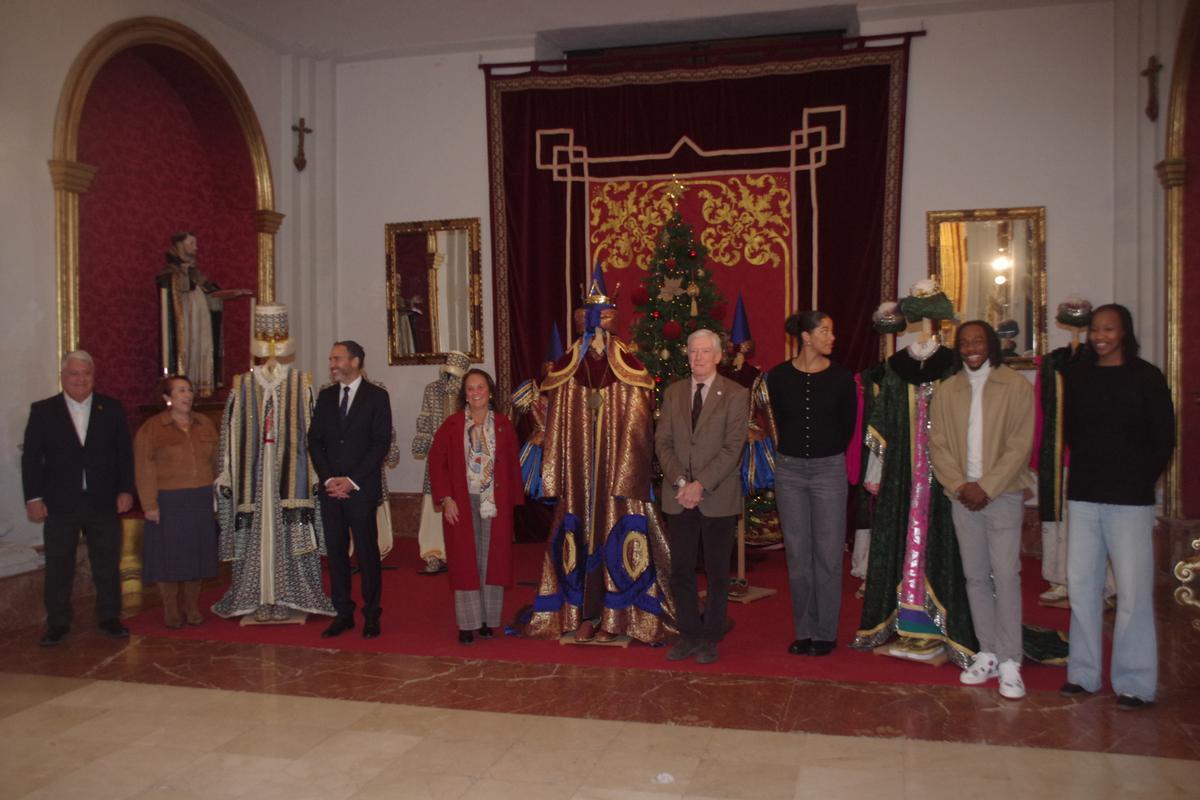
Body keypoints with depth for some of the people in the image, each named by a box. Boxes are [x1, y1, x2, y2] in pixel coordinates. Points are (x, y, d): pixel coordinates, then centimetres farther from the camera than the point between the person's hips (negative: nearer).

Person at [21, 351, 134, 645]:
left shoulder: (112, 408, 4)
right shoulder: (42, 411, 2)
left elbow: (125, 452, 4)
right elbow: (31, 457, 0)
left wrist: (126, 490, -3)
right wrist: (33, 498, -6)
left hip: (104, 502, 1)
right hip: (60, 504, 0)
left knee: (108, 565, 8)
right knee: (58, 567, 8)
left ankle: (110, 618, 21)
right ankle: (57, 623, 20)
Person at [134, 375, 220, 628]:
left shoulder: (205, 425, 9)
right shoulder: (151, 429, -4)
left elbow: (215, 463, 11)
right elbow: (145, 471, -7)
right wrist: (149, 505, -13)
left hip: (202, 501, 4)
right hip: (168, 502, -3)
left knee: (196, 553, 8)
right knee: (169, 555, 3)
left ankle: (191, 606, 22)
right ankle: (170, 610, 16)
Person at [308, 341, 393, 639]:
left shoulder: (377, 396, -1)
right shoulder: (325, 397, 12)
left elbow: (381, 443, -6)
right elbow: (314, 441, 10)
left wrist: (352, 480, -12)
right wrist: (328, 479, -4)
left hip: (361, 488, -4)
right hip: (330, 488, 4)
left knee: (367, 552, 0)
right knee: (335, 551, 6)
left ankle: (371, 615, 10)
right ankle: (343, 614, 15)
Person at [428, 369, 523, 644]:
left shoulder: (503, 425, 3)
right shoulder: (451, 425, 0)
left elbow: (513, 466, 4)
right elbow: (436, 461, -1)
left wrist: (513, 502, -1)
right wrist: (445, 498, -9)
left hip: (495, 505, 1)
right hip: (462, 505, -1)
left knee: (492, 560, 5)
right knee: (465, 562, 3)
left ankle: (488, 619, 16)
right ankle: (468, 622, 10)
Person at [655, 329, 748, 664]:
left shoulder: (735, 394, -3)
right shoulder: (673, 392, 9)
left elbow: (732, 447, -10)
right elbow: (662, 442, 4)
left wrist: (701, 485, -17)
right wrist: (680, 482, -10)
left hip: (718, 497, -3)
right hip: (679, 496, 3)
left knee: (717, 572, 7)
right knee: (681, 570, 7)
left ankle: (710, 637, 19)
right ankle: (689, 634, 20)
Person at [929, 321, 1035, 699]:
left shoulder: (1016, 386, -1)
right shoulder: (946, 391, 9)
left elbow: (1020, 445, -6)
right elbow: (937, 444, 6)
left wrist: (987, 487, -12)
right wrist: (960, 485, -7)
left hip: (1003, 494, -4)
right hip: (962, 496, 4)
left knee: (1005, 575, -8)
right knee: (975, 576, 7)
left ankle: (1009, 662, -3)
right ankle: (987, 654, 17)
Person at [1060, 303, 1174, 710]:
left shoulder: (1146, 377, -1)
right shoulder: (1078, 376, 9)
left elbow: (1164, 438, 0)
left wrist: (1140, 481, -3)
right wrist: (1084, 473, 6)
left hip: (1129, 497, -4)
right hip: (1084, 495, 4)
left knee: (1133, 589, -4)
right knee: (1081, 584, 6)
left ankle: (1134, 681, 6)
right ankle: (1083, 672, 16)